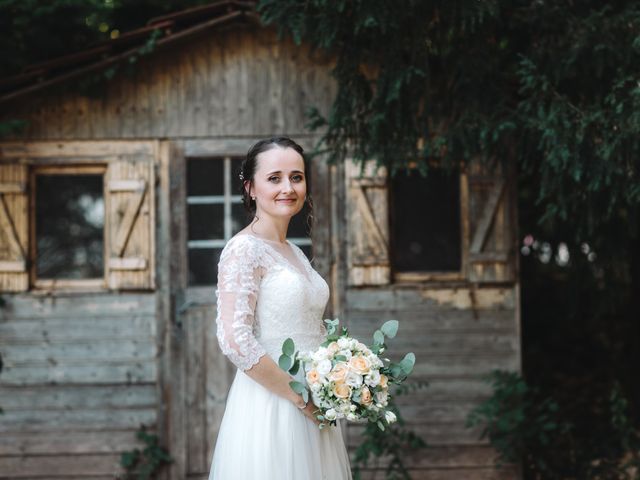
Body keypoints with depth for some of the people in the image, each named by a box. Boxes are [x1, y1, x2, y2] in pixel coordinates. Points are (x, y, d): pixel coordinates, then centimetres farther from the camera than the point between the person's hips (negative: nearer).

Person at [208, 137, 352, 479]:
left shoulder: (295, 254, 13)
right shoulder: (244, 249, -11)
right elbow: (235, 339, -21)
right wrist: (301, 397, -16)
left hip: (310, 410, 8)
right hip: (269, 409, -8)